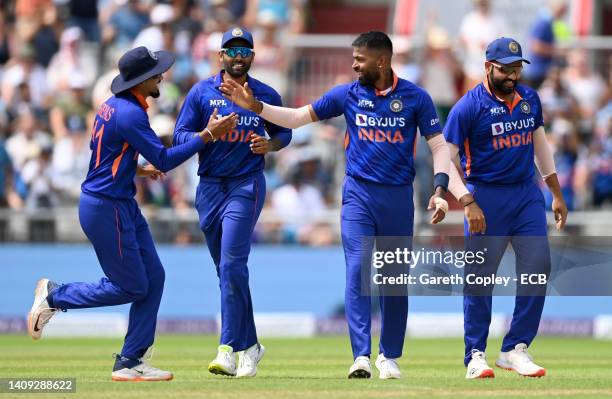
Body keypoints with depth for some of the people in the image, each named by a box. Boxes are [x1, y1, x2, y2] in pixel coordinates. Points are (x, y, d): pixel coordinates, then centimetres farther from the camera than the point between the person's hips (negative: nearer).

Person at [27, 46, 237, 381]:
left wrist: (136, 169, 21)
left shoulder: (112, 106, 9)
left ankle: (130, 363, 9)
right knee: (131, 287, -2)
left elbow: (105, 152, 21)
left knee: (153, 277, 7)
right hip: (105, 208, -10)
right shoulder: (130, 114, -21)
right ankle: (54, 296, 12)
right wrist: (208, 135, -17)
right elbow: (164, 159, -20)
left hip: (123, 205, 10)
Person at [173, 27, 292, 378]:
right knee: (227, 271, 8)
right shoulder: (202, 92, 3)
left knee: (232, 266, -16)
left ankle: (229, 350, -20)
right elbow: (181, 135, 0)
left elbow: (284, 132, 15)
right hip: (210, 187, 3)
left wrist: (270, 145, -7)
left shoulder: (266, 96, 4)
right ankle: (250, 346, 19)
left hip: (247, 185, -3)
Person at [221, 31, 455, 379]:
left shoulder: (415, 97, -3)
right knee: (358, 270, -13)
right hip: (359, 194, 0)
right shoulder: (348, 94, 1)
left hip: (399, 197, 0)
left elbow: (439, 145, -2)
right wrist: (255, 106, -7)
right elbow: (297, 117, 5)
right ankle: (361, 357, -16)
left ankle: (390, 357, 22)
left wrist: (440, 190, -14)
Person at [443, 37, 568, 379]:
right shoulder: (469, 106, -10)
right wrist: (467, 202, -20)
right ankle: (476, 355, 6)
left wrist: (557, 194, 18)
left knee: (538, 266, -3)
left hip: (527, 194, 5)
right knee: (480, 276, -3)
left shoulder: (529, 99, 7)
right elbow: (445, 158, -11)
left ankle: (516, 350, 5)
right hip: (486, 196, -5)